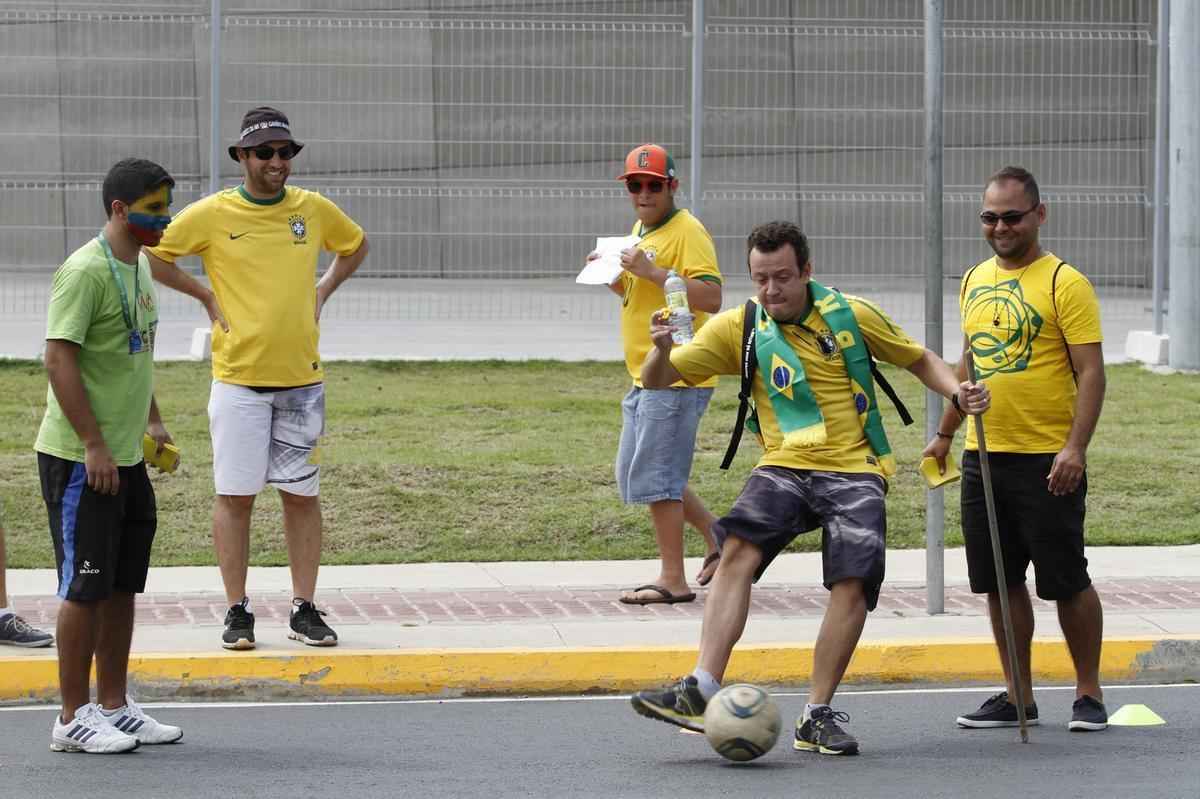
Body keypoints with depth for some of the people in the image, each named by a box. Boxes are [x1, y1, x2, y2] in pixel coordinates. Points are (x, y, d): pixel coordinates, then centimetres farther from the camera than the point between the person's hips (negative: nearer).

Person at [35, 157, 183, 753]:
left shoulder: (139, 268, 13)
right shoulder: (86, 271, -16)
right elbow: (59, 359, -21)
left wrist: (151, 420, 21)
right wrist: (93, 446, -22)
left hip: (125, 457, 9)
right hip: (80, 458, -9)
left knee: (122, 584, 13)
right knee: (85, 586, -4)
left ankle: (113, 706, 22)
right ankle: (73, 719, 2)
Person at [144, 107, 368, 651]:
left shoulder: (315, 210, 5)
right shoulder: (213, 213, -4)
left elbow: (355, 245, 24)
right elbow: (151, 254, 1)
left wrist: (322, 292, 11)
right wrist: (206, 297, -1)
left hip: (301, 378, 3)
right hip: (238, 378, -3)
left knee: (302, 494, 5)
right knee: (235, 494, 0)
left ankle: (304, 611, 11)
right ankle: (238, 612, 6)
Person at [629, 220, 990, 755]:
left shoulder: (851, 315, 3)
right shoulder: (738, 328, 3)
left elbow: (919, 360, 17)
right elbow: (660, 379, 0)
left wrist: (957, 392, -3)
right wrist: (661, 351, -23)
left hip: (854, 470, 0)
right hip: (783, 468, 0)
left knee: (854, 581, -20)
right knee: (738, 550, -27)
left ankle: (817, 717, -8)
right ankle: (701, 691, -33)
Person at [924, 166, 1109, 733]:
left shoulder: (1064, 282, -9)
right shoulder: (975, 281, 12)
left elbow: (1091, 372, -12)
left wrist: (1076, 447, -21)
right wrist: (945, 432, 23)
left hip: (1047, 462, -6)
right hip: (984, 456, 6)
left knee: (1066, 581, -1)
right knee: (999, 581, 8)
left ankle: (1088, 694, 12)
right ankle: (1018, 697, 16)